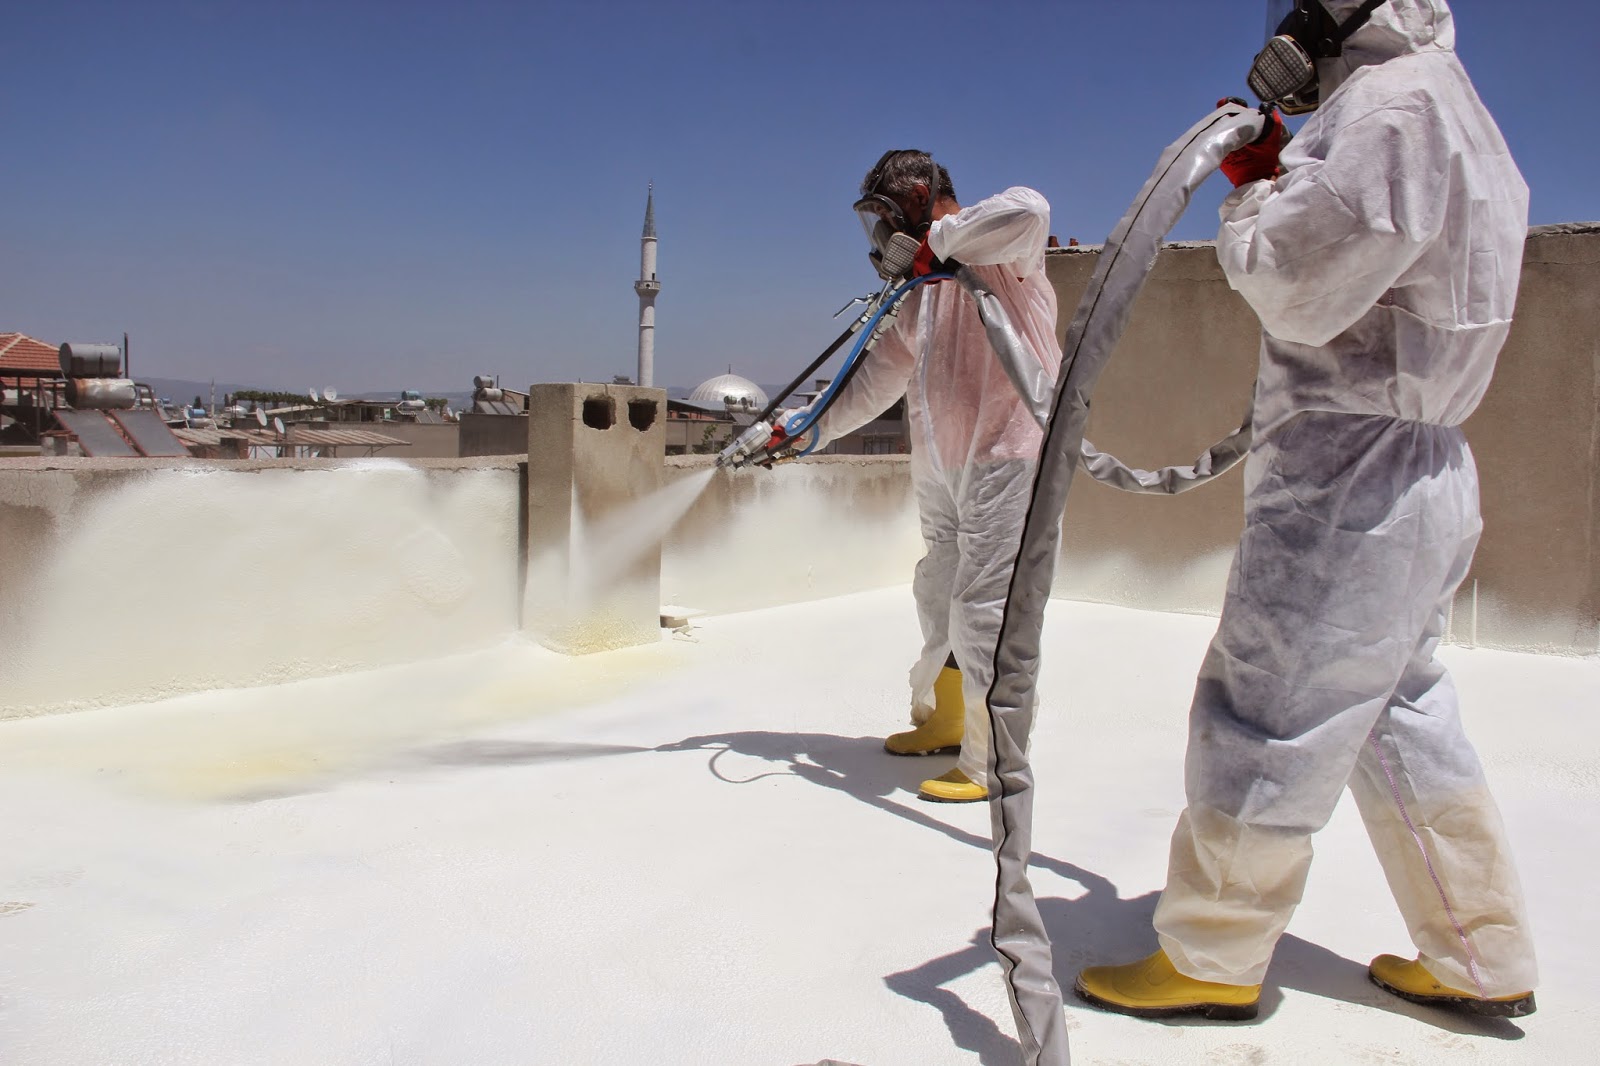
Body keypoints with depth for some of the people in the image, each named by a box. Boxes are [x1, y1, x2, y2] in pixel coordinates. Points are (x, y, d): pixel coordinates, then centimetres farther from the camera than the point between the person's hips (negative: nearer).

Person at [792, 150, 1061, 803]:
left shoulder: (997, 251, -6)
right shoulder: (917, 287, 18)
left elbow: (1028, 212, -30)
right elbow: (879, 378, 21)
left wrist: (941, 237, -19)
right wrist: (811, 430, 18)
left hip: (1006, 455, -8)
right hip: (941, 467, 9)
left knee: (982, 607, -8)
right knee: (938, 596, 17)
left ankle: (992, 761, 3)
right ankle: (941, 722, 35)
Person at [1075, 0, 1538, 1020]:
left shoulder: (1399, 103, -14)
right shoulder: (1445, 107, 19)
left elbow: (1296, 287, -19)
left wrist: (1253, 190, -3)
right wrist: (1282, 176, 13)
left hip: (1351, 486, -10)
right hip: (1417, 478, 10)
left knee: (1262, 718, -1)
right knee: (1401, 719, 18)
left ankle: (1211, 961, 13)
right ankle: (1483, 962, 29)